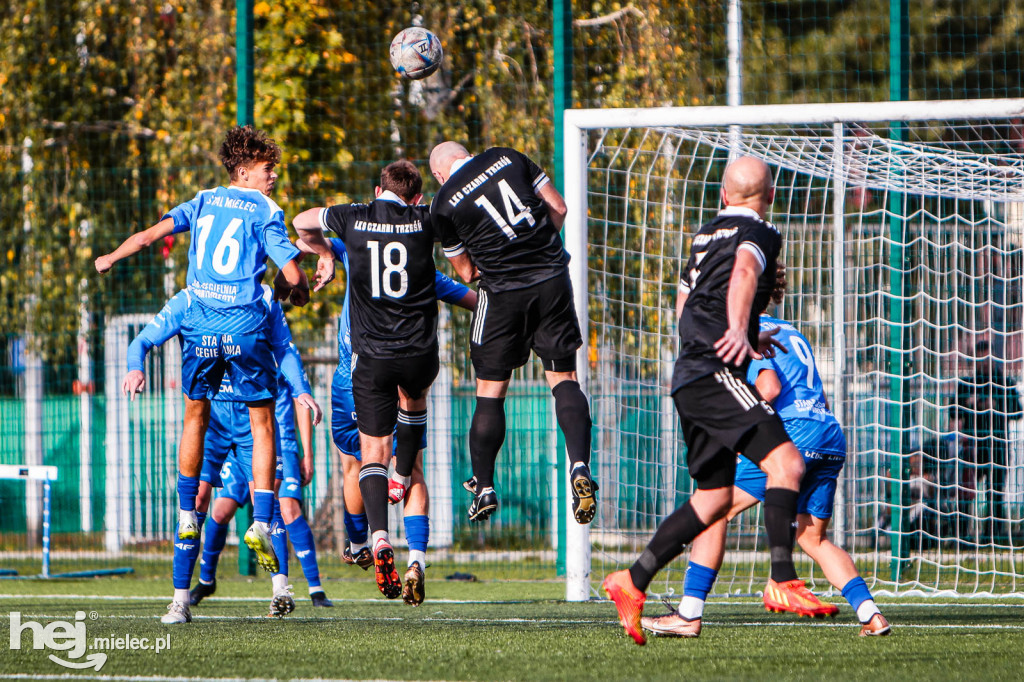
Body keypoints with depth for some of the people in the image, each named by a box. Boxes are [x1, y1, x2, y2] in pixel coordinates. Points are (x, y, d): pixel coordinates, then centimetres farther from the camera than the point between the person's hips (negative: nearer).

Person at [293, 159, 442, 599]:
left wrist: (326, 251, 37)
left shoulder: (354, 217, 1)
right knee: (414, 397, 37)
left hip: (371, 356, 0)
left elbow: (300, 223, 20)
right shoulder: (424, 219, -1)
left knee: (373, 451, 4)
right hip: (419, 352, 1)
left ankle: (379, 534, -16)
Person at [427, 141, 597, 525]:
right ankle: (579, 466, -14)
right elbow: (558, 208, 7)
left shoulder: (444, 204, 0)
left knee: (490, 390, 10)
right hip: (553, 283, 2)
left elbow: (466, 272, 7)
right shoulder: (507, 158, 6)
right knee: (564, 378, 6)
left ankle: (483, 488, 16)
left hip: (503, 292, -2)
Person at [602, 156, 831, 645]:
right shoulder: (759, 234, -1)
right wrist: (739, 332, -38)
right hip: (715, 372, -9)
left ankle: (632, 583, 12)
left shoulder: (706, 234, 24)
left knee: (715, 496, 14)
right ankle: (782, 583, -29)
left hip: (688, 377, 9)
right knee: (784, 462, -18)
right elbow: (742, 273, -24)